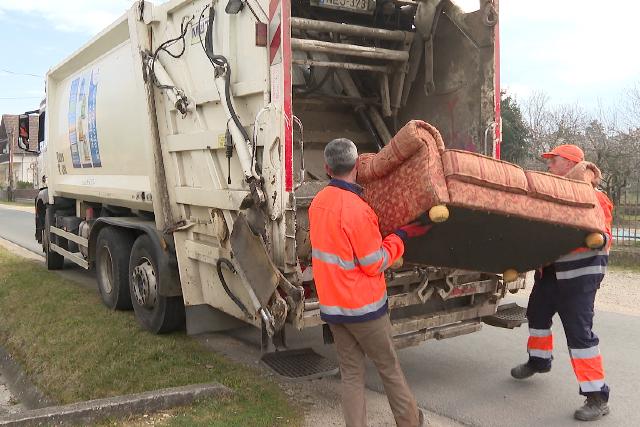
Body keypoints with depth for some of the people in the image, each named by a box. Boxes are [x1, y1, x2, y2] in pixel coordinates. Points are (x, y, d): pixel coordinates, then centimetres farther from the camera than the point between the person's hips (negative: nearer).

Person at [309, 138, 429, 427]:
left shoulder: (318, 202, 0)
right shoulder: (357, 210, -23)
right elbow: (375, 264, -16)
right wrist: (401, 236, -5)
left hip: (331, 306, 6)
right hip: (364, 306, -6)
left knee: (351, 375, 13)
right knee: (390, 369, 13)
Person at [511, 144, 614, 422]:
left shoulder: (592, 197, -14)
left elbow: (604, 239, -18)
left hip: (580, 273, -8)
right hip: (550, 271, 8)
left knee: (579, 332, -9)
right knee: (537, 314, 24)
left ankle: (597, 397, 2)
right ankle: (538, 360, 50)